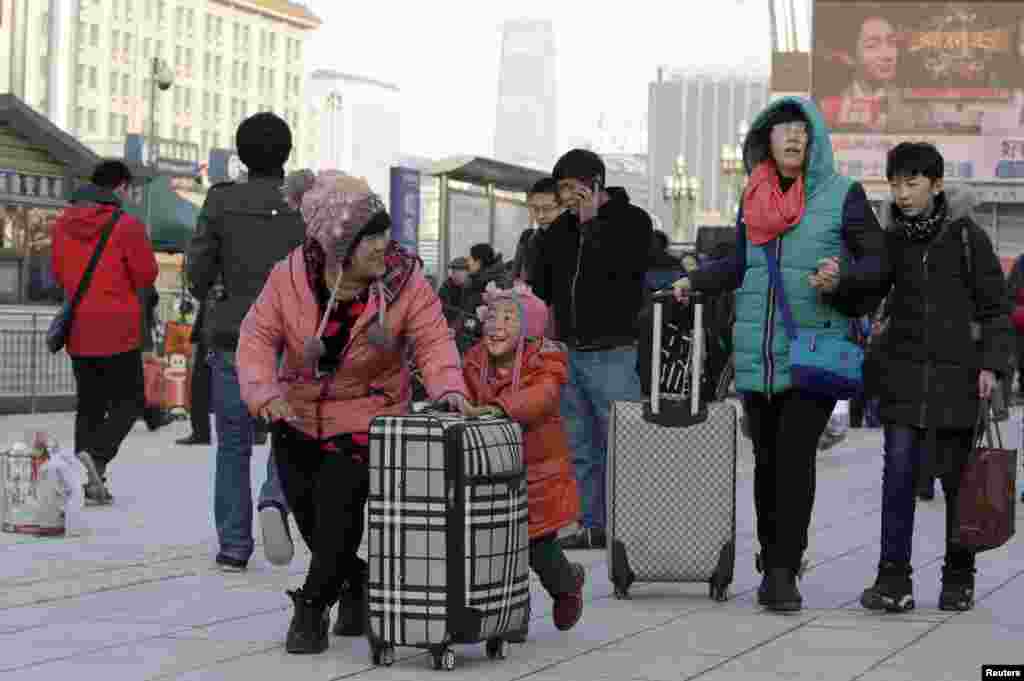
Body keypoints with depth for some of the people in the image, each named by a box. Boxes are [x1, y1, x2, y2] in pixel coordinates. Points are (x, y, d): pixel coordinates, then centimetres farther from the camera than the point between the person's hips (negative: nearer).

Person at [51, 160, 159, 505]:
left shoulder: (63, 224, 6)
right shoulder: (127, 226, -12)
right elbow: (146, 275, -8)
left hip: (78, 331, 5)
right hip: (118, 330, -5)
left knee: (89, 404, 13)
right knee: (129, 401, 5)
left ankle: (87, 481, 8)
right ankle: (97, 455, -18)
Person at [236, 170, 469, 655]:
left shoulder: (405, 280, -18)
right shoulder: (291, 276, -17)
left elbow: (433, 340, -17)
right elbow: (258, 336, -14)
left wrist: (447, 386, -36)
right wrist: (264, 391, -30)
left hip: (365, 418, -2)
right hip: (298, 415, 3)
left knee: (339, 506, -15)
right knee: (306, 511, 11)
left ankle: (312, 607, 4)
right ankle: (354, 582, 38)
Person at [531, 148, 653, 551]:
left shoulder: (632, 220, -2)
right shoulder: (560, 230, 16)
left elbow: (624, 266, -18)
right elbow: (540, 286, 22)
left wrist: (591, 223, -13)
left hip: (612, 352, -7)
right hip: (568, 352, 7)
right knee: (581, 448, 9)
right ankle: (592, 526, 16)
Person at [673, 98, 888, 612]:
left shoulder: (842, 195, 0)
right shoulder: (755, 197, 12)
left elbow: (879, 261, 0)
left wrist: (840, 278, -18)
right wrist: (695, 281, 11)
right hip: (757, 352, 4)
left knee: (795, 457, -12)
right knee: (766, 459, 8)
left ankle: (784, 571, -10)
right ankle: (774, 562, 22)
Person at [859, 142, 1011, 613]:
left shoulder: (966, 236, -3)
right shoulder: (890, 239, 5)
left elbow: (995, 306, 0)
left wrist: (992, 363, -10)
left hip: (956, 374, -2)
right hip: (905, 372, 2)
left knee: (957, 478, 6)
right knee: (898, 473, -10)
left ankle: (958, 579, 19)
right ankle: (893, 579, -10)